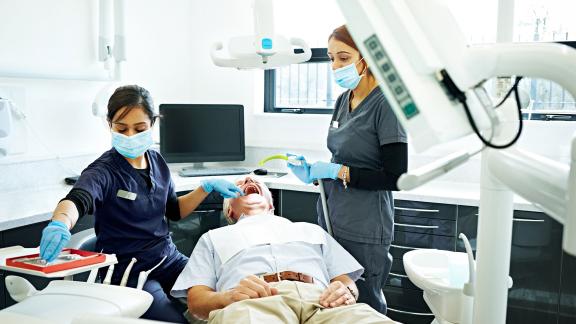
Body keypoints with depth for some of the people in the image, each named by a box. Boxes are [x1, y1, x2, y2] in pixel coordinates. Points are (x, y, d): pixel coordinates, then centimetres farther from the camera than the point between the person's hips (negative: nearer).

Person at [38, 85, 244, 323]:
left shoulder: (157, 162, 4)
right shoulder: (105, 170, -15)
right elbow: (77, 199, -37)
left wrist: (207, 187, 5)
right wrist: (60, 223, -59)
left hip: (168, 258, 5)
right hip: (128, 270, -5)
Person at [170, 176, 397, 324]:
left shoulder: (311, 230, 39)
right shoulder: (215, 237, 33)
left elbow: (345, 279, 28)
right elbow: (196, 300, 18)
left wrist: (347, 291, 0)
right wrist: (228, 296, -7)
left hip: (318, 299, 2)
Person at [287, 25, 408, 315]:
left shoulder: (386, 104, -14)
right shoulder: (343, 100, 8)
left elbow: (395, 178, -18)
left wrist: (336, 171, -16)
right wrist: (314, 173, 0)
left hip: (363, 230, -7)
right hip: (331, 219, 7)